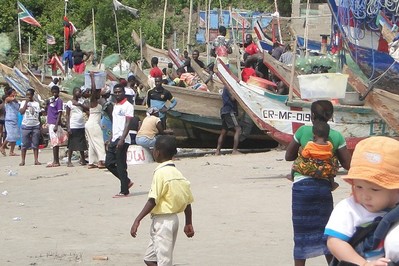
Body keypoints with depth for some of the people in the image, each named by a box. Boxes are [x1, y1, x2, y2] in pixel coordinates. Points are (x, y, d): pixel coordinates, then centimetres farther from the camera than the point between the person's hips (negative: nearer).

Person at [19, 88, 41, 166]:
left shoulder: (36, 103, 11)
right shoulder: (24, 102, 6)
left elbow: (39, 115, 11)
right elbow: (21, 112, -10)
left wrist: (40, 126, 4)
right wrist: (26, 102, -8)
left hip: (35, 125, 2)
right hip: (26, 125, -2)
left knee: (35, 144, 1)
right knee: (24, 144, -1)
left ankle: (36, 160, 3)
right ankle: (22, 160, 2)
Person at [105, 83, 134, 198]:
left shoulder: (128, 106, -8)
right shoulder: (115, 106, 18)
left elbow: (127, 124, -15)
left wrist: (122, 139, -24)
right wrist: (111, 139, 19)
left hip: (122, 140, -9)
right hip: (114, 140, 9)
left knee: (121, 166, -6)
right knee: (109, 163, 8)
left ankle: (124, 191, 1)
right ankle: (127, 181, 21)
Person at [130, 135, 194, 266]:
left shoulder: (160, 173, -15)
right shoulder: (178, 173, 8)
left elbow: (153, 201, -21)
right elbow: (188, 201, 10)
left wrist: (137, 220, -20)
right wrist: (188, 224, 20)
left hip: (162, 220, -9)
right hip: (174, 219, 9)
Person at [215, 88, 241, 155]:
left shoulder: (225, 88, 22)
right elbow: (233, 98, -16)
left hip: (224, 112, 10)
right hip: (229, 111, -10)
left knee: (223, 132, 9)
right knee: (237, 129, -15)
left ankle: (217, 151, 5)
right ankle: (234, 150, -23)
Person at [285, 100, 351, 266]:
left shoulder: (303, 131, -4)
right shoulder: (337, 136, -1)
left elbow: (288, 156, 6)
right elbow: (347, 164, 2)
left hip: (302, 185, -2)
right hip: (324, 187, 2)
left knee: (302, 230, 6)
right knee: (325, 229, 14)